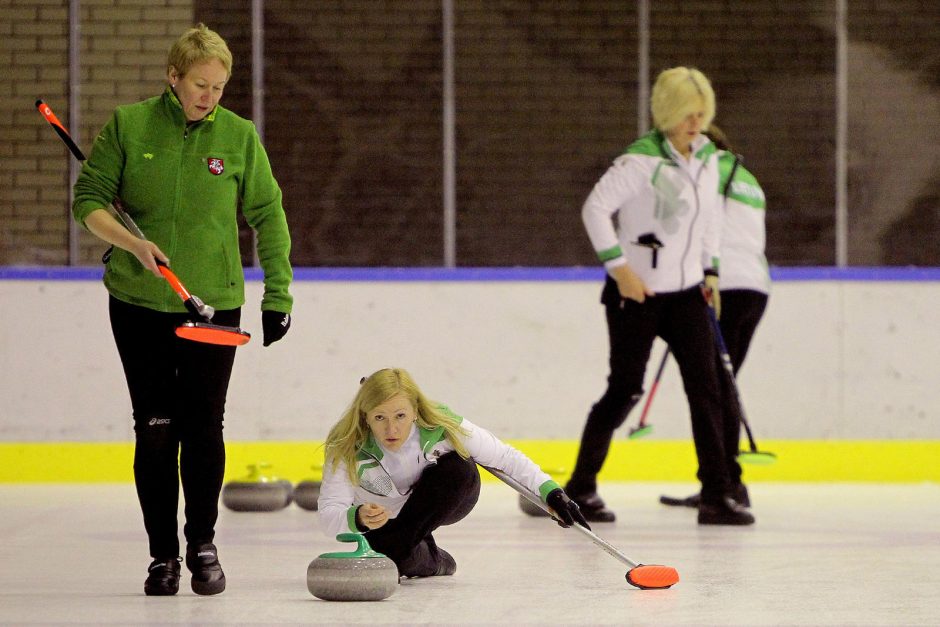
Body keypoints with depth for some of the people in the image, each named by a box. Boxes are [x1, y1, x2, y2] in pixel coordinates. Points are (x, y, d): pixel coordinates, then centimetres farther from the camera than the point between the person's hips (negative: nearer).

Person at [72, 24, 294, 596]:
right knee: (155, 429, 1)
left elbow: (268, 216, 4)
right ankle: (163, 554, 10)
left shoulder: (239, 136, -1)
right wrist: (133, 243, -17)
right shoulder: (127, 126, -3)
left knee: (204, 429, 0)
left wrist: (278, 294, 0)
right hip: (139, 306, 0)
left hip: (214, 303, 0)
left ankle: (203, 546, 17)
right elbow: (89, 202, -1)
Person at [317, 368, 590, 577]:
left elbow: (505, 457, -19)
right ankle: (428, 559, 4)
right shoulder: (346, 448, -32)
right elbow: (328, 513, -36)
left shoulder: (443, 427, -30)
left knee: (458, 469, -32)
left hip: (443, 502, 1)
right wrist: (358, 518, -58)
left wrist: (552, 493, -28)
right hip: (382, 515, -1)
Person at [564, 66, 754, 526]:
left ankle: (717, 495, 0)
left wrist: (709, 269, 15)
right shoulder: (642, 160, -16)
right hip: (636, 292, -6)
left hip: (686, 291, 6)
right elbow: (596, 207, -18)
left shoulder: (708, 158, 6)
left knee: (706, 387, -2)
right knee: (625, 389, -1)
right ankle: (580, 488, 14)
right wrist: (618, 266, -20)